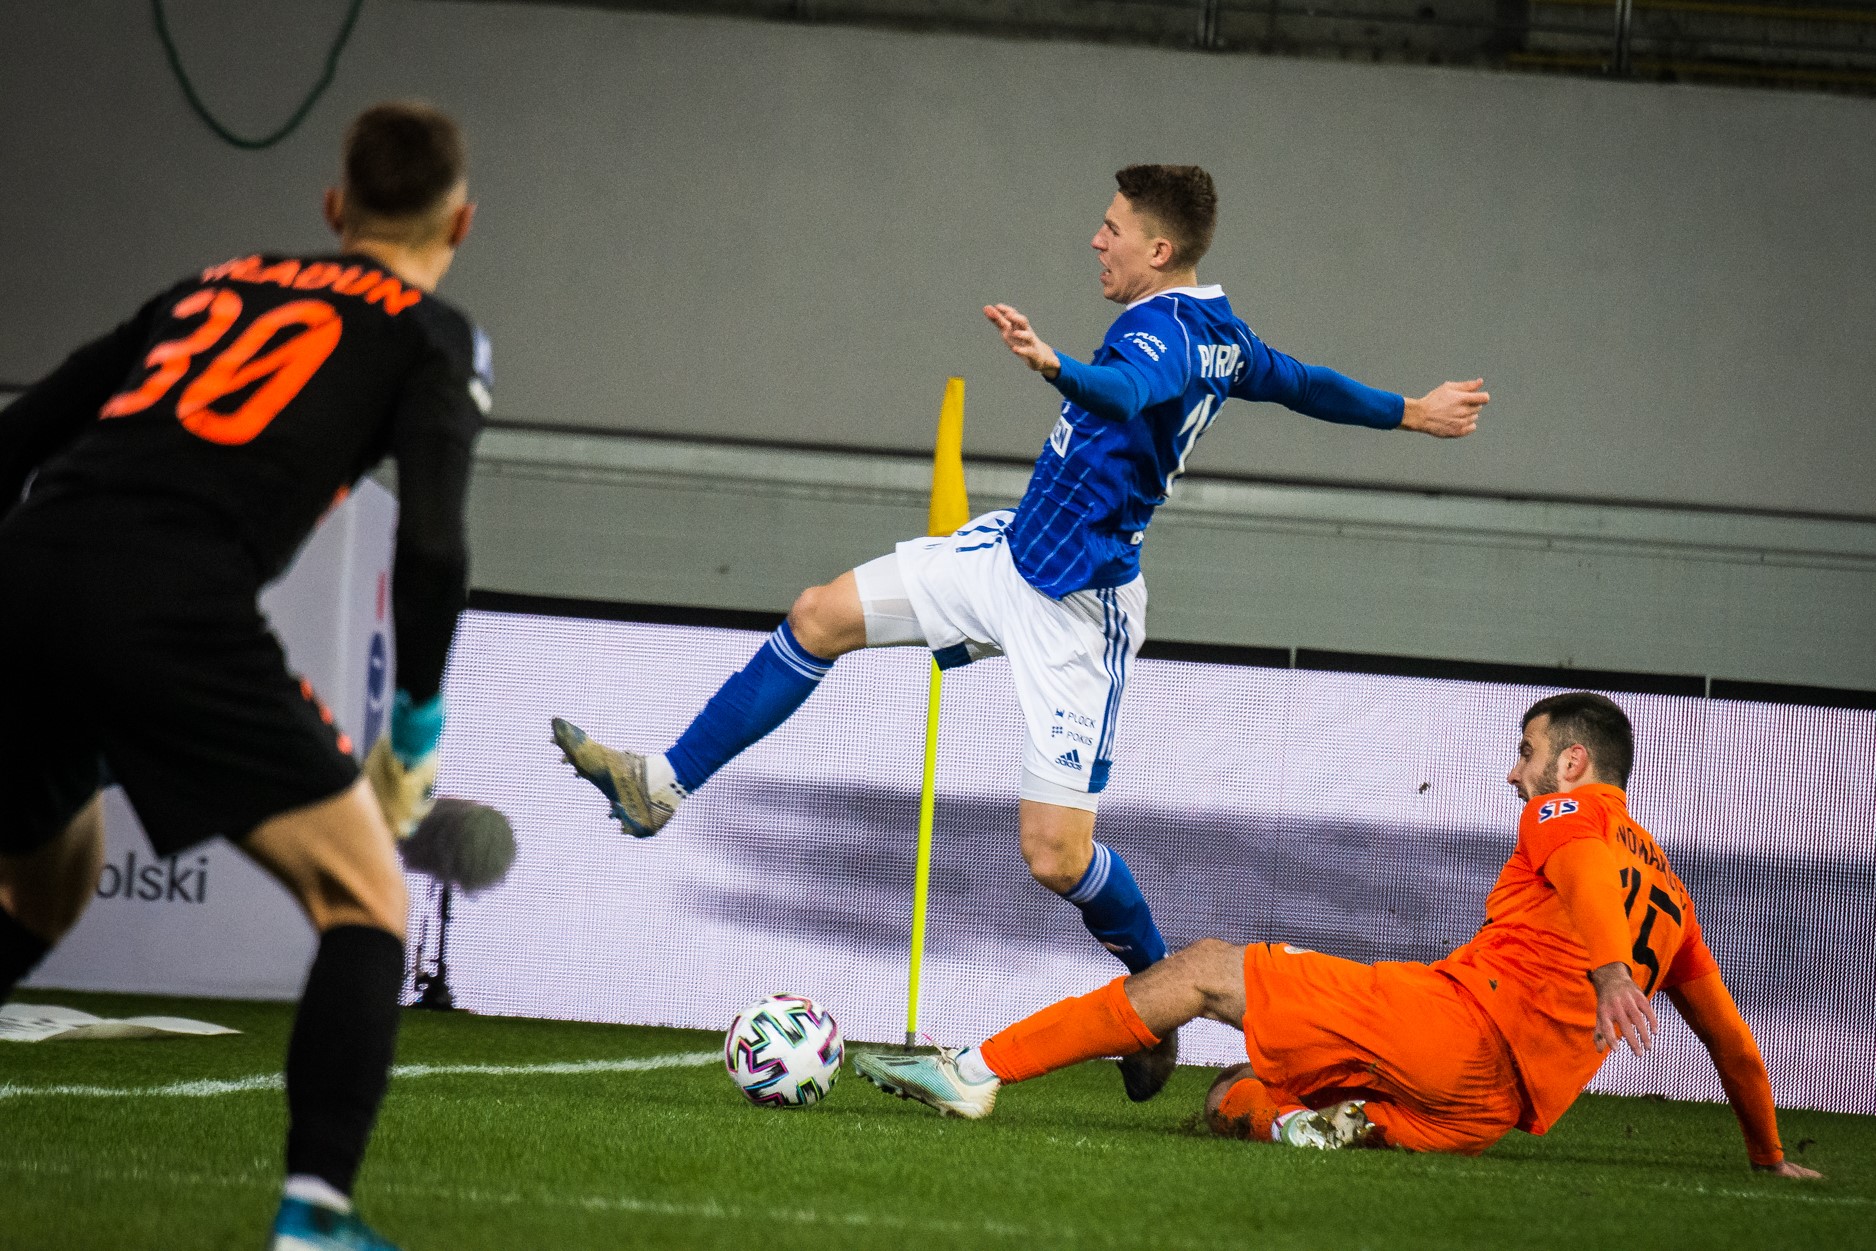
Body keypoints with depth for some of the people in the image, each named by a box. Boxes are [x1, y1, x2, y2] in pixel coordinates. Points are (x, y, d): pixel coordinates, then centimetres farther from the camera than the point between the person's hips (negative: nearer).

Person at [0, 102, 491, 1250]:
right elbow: (431, 549, -1)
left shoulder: (211, 287, 29)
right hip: (174, 605, -6)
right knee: (367, 903, 4)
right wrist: (418, 734, 11)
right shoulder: (432, 336, 14)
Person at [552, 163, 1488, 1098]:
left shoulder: (1164, 332, -23)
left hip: (1077, 613, -10)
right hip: (1011, 555, 10)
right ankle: (663, 785, 8)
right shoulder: (1221, 335, 7)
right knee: (821, 617, 3)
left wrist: (1055, 367, -68)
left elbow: (1125, 392, -46)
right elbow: (1302, 384, 21)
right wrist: (1408, 412, 38)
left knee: (1054, 854, -10)